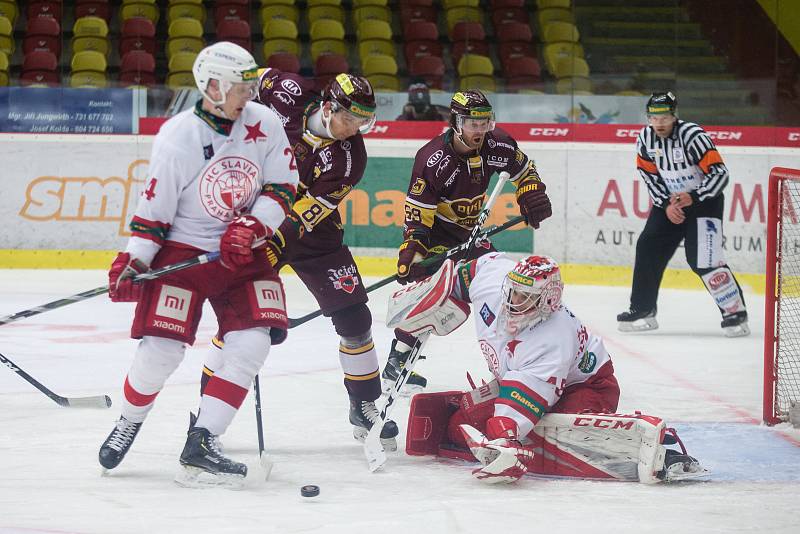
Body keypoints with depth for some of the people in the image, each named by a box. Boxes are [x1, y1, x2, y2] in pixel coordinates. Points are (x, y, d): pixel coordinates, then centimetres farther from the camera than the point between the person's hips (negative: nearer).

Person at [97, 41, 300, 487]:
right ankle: (129, 423, 19)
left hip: (244, 253, 4)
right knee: (162, 347, -11)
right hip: (184, 249, -4)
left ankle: (201, 446, -9)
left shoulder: (264, 125, -5)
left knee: (252, 343, -13)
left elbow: (283, 187, 0)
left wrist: (251, 227, -15)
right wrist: (133, 262, -18)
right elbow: (153, 208, -10)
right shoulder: (177, 138, -15)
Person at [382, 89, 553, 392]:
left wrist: (532, 197, -8)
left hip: (470, 230, 7)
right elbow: (417, 213, -24)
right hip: (436, 230, -7)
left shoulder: (498, 145, -13)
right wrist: (410, 252, -30)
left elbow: (524, 171, 8)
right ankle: (396, 363, -17)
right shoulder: (432, 159, -28)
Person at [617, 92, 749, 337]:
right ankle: (643, 311, 10)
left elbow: (720, 173, -24)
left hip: (704, 200, -6)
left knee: (703, 259, -17)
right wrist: (666, 204, -9)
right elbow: (650, 176, 3)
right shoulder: (646, 138, -6)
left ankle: (736, 312, -10)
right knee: (648, 248, -1)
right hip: (669, 200, 7)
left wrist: (693, 197, -31)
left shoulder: (693, 136, -25)